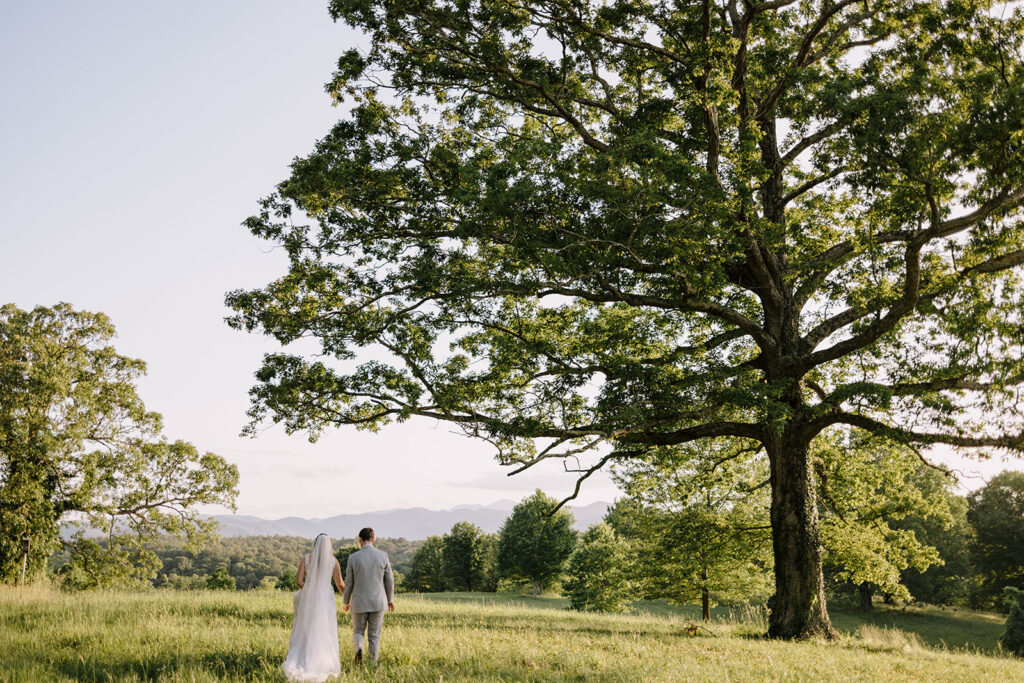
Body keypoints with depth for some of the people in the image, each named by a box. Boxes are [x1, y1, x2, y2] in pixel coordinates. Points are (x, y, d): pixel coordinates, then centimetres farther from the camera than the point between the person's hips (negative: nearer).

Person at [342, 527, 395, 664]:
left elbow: (348, 582, -2)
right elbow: (389, 580, 2)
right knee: (374, 635, 10)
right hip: (378, 602, 1)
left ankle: (359, 648, -15)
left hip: (359, 602, -1)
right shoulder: (383, 556, -5)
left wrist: (345, 601, 12)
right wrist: (390, 599, 15)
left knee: (358, 632, 15)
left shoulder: (353, 557, -8)